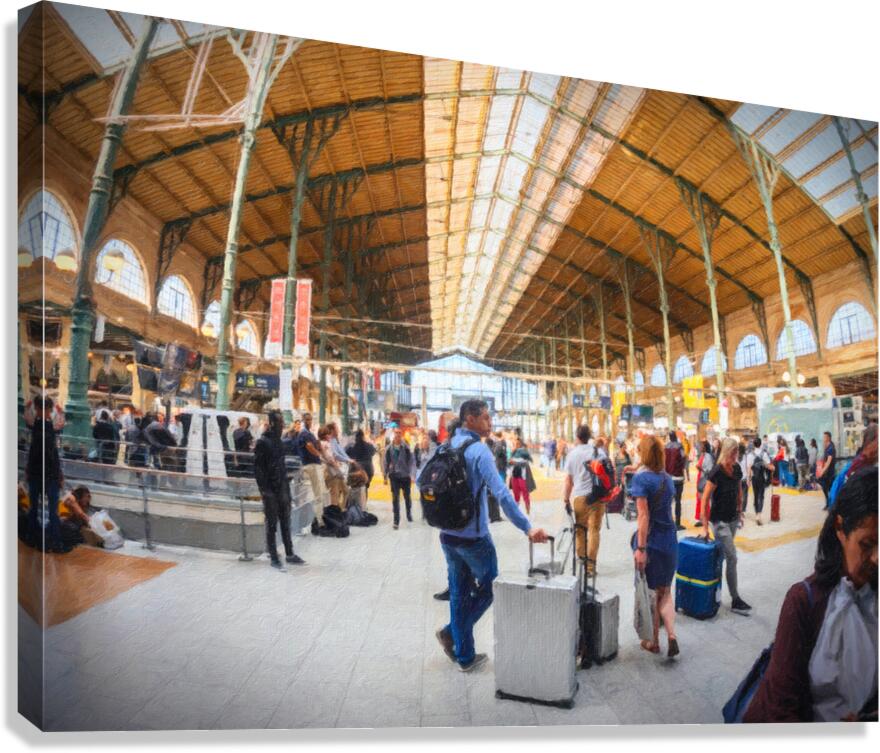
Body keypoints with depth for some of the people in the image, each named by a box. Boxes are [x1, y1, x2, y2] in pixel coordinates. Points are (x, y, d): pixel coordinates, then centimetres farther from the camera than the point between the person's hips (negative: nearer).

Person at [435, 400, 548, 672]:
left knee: (459, 592, 16)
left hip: (448, 534, 7)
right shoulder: (479, 450, -18)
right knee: (488, 588, 15)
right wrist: (527, 528, -29)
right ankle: (451, 632, 10)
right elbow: (501, 494, -28)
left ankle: (464, 656, 23)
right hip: (473, 536, -7)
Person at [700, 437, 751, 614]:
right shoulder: (716, 472, -21)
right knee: (732, 558, -5)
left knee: (722, 555, 14)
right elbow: (705, 500, -19)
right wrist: (705, 527, -19)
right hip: (720, 520, -6)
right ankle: (735, 600, 4)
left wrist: (740, 511, 16)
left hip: (733, 518, 6)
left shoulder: (737, 468, -1)